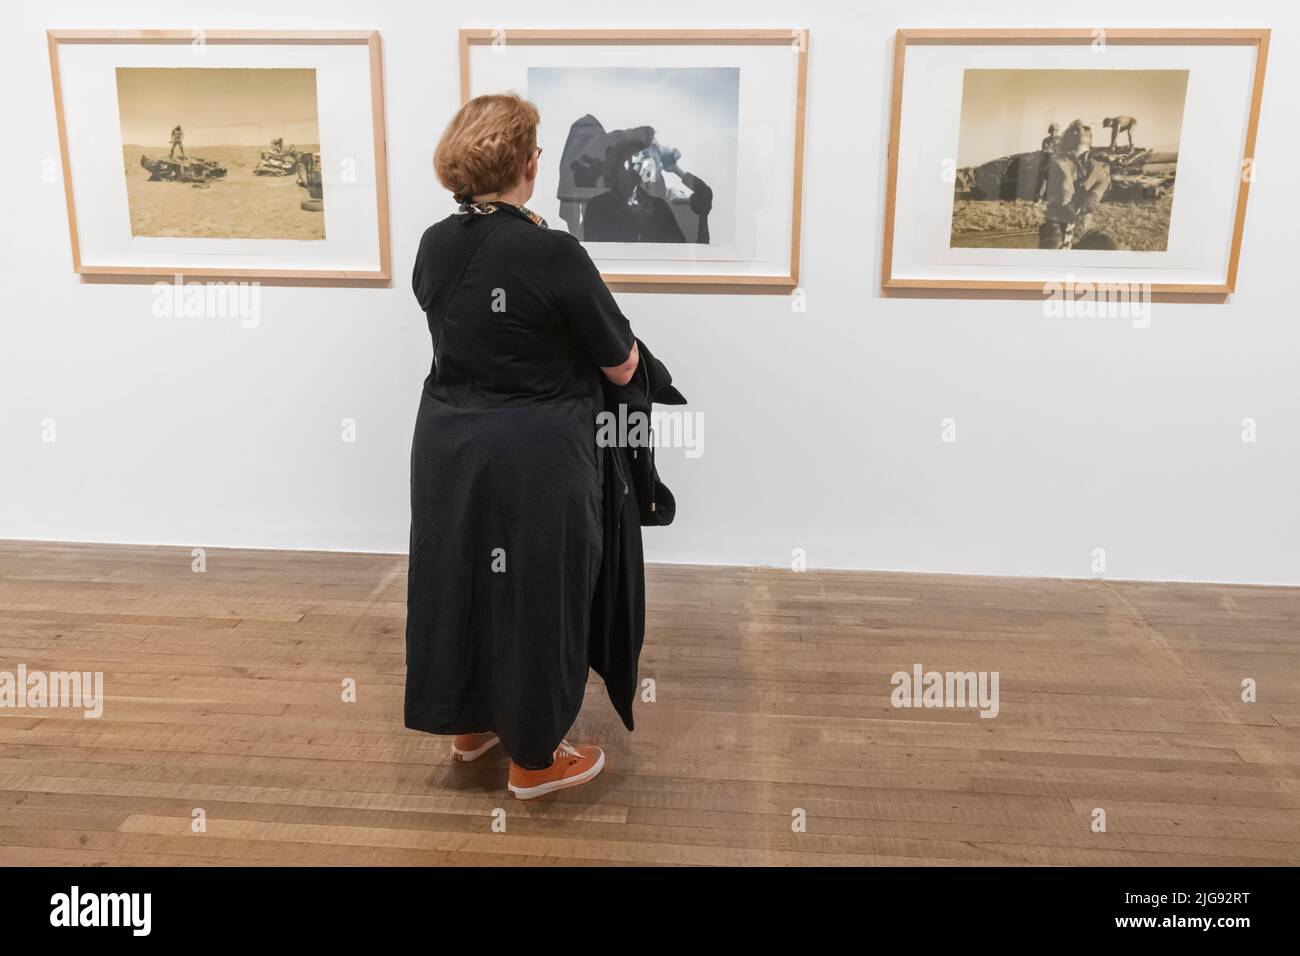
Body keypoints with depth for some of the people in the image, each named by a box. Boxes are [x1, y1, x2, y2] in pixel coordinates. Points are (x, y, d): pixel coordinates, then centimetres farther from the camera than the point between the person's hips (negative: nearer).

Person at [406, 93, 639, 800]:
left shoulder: (434, 245, 2)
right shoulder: (554, 254, -18)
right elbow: (622, 367, -10)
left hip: (447, 445, 7)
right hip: (533, 458, -6)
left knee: (459, 581, 20)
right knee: (533, 596, 8)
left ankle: (468, 726, 38)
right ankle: (533, 759, 24)